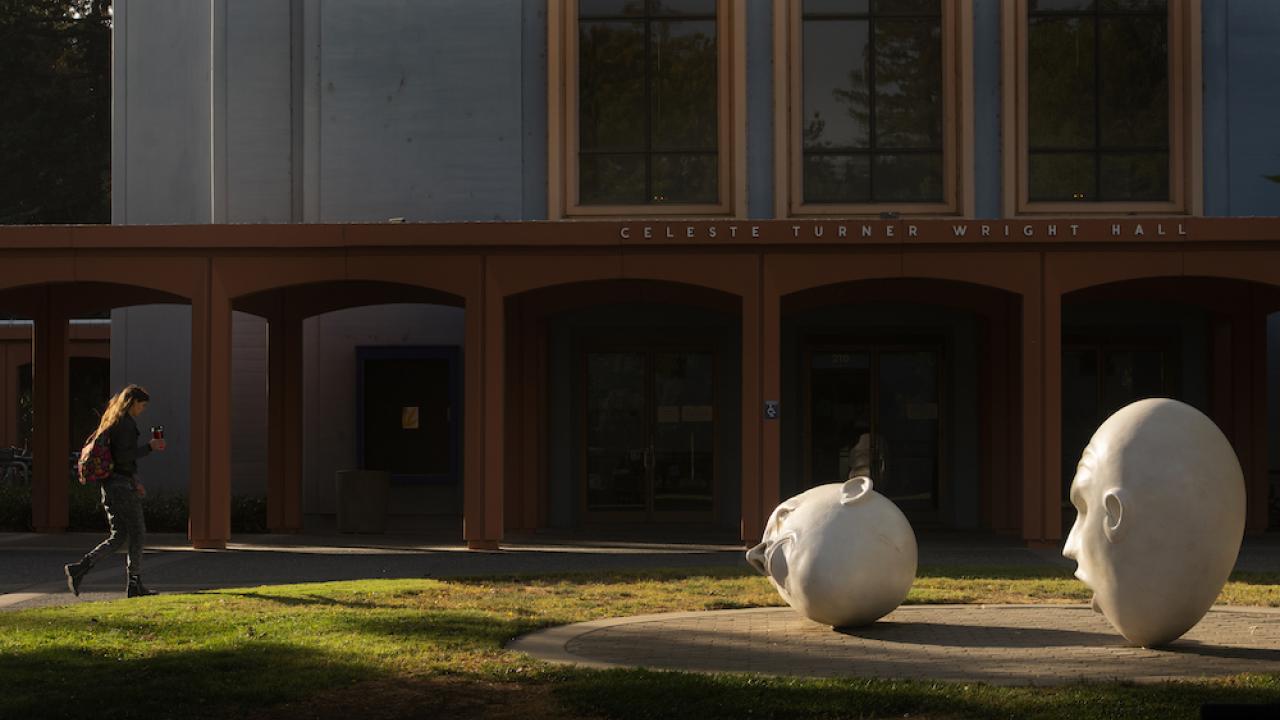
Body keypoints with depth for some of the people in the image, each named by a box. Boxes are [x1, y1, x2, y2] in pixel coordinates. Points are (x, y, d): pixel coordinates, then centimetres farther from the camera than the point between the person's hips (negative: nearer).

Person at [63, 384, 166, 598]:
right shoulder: (126, 424, -13)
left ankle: (79, 568, -4)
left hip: (109, 484, 9)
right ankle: (135, 584, 4)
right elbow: (123, 457, -22)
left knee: (118, 537, 10)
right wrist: (149, 447, -12)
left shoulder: (110, 422, 17)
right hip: (123, 486, -9)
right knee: (137, 533, 1)